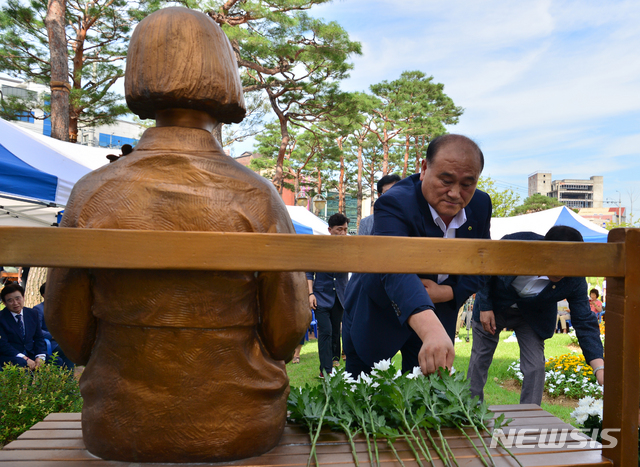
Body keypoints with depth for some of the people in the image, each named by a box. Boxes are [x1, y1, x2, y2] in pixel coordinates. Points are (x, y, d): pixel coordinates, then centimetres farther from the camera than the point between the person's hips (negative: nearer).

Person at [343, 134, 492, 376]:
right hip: (376, 313, -4)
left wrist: (446, 292, -21)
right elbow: (396, 270, -49)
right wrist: (432, 331, -64)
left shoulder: (481, 204, -11)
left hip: (437, 314, 4)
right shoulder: (394, 204, -32)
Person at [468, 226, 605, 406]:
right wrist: (485, 307, -14)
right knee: (480, 360, 6)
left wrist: (600, 368, -33)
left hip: (533, 317, 1)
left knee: (535, 367, -8)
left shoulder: (574, 280, -29)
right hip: (494, 307, 0)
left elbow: (585, 323, -24)